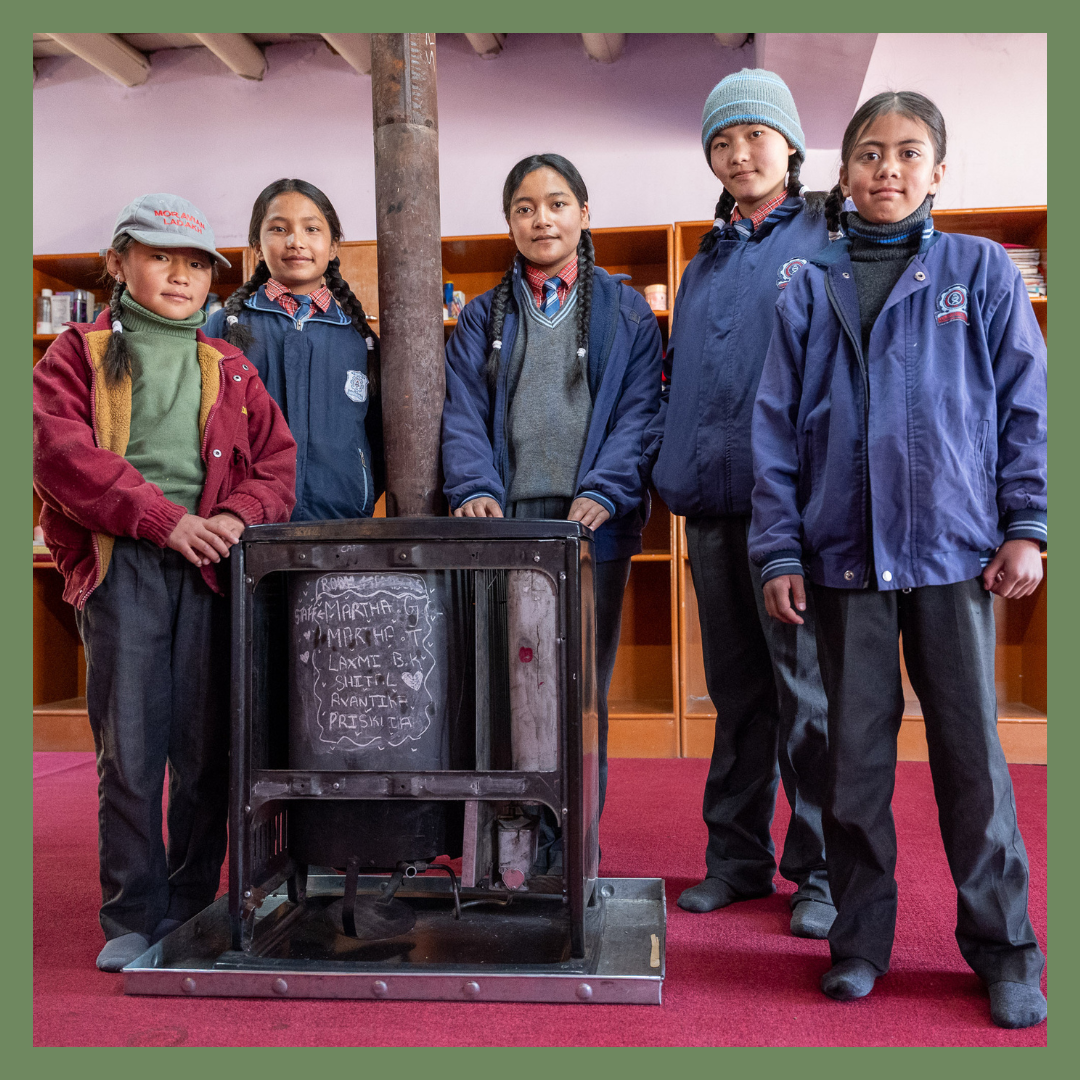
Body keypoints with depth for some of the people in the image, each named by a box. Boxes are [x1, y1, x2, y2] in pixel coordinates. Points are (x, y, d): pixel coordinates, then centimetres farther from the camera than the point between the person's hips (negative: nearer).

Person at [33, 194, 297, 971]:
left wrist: (233, 517, -10)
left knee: (205, 747, 4)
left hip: (207, 565, 2)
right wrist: (166, 518, -14)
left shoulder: (229, 369, 19)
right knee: (128, 747, 0)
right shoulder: (79, 355, 10)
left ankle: (192, 908, 18)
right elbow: (63, 456, -5)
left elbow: (276, 460, 10)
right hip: (119, 564, -2)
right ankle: (133, 917, 12)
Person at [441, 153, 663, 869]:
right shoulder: (484, 317, 17)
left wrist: (602, 493, -14)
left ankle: (569, 855, 12)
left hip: (591, 523, -1)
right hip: (506, 521, 1)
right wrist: (476, 488, -11)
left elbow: (639, 409, 2)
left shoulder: (625, 310, 12)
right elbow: (463, 414, 7)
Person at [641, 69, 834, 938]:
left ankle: (822, 871, 12)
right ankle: (738, 857, 24)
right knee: (736, 692, 12)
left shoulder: (830, 245, 3)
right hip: (712, 507, 6)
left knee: (807, 690, -1)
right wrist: (665, 466, 9)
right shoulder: (703, 265, 21)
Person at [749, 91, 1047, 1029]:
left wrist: (1026, 528, -3)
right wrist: (779, 551, 1)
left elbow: (1026, 404, 5)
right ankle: (861, 938, 22)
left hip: (955, 552, -1)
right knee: (855, 755, 8)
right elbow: (778, 431, 6)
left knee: (971, 752, 4)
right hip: (845, 555, 2)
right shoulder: (810, 292, 9)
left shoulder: (981, 271, 6)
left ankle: (1004, 949, 20)